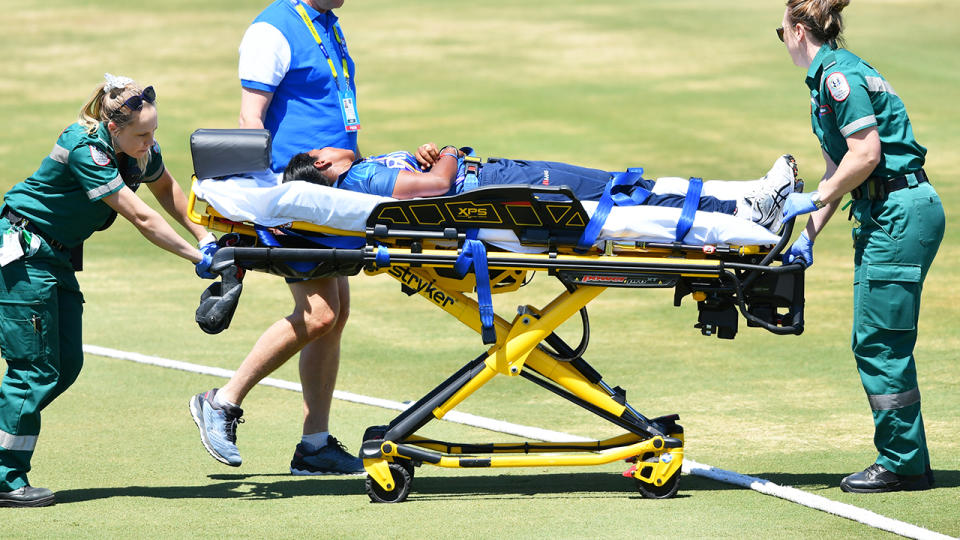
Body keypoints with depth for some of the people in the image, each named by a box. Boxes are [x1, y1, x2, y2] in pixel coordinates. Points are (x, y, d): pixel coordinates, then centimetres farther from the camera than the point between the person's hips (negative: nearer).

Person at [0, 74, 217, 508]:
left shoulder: (140, 150, -4)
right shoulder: (84, 149, -28)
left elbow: (166, 188, 19)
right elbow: (141, 217, -28)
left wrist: (204, 238, 11)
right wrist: (198, 258, -23)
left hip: (58, 257, 9)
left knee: (65, 366, 5)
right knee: (36, 369, -8)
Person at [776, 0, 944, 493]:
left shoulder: (839, 75, -12)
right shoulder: (828, 77, 19)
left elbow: (865, 155, -19)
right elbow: (839, 169, 22)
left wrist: (812, 200, -9)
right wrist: (808, 235, 16)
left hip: (901, 212, -10)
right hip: (885, 215, 10)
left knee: (880, 342, -8)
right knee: (873, 343, 9)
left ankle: (902, 464, -3)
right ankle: (905, 462, 12)